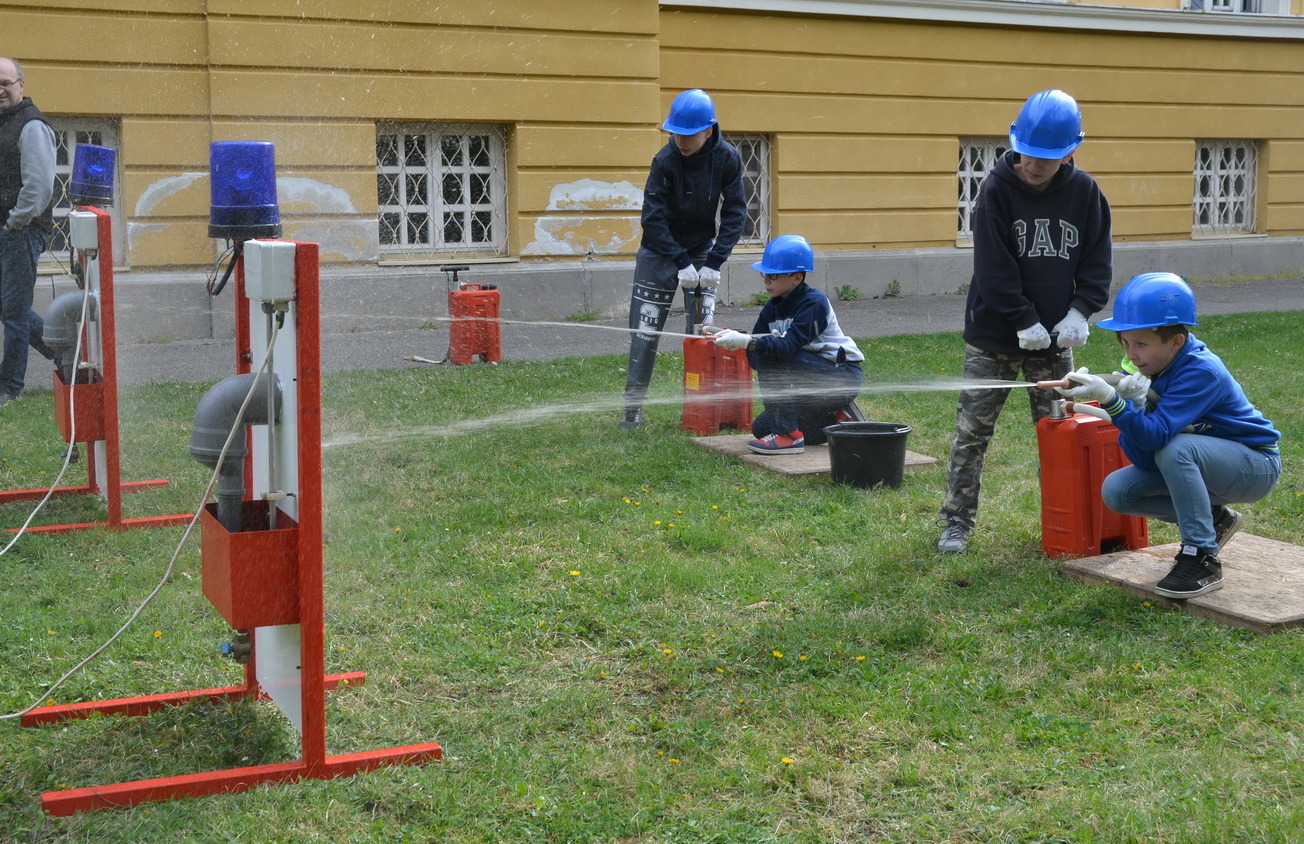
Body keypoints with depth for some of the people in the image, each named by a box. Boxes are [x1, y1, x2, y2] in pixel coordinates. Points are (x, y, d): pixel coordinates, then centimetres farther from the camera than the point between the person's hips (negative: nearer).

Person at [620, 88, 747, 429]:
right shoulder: (666, 160, -22)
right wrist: (681, 263, -24)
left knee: (703, 327, -3)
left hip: (702, 250, 2)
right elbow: (653, 218, -20)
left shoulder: (727, 158, -15)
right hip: (660, 250, -2)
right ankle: (633, 407, 6)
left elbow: (735, 212, -10)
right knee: (645, 328, -2)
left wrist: (714, 262, -18)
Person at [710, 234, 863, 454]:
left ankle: (789, 435, -23)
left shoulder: (813, 303, -20)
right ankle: (837, 418, 15)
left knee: (772, 358, -26)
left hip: (843, 377, -9)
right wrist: (735, 339, -23)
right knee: (762, 428, 4)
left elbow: (790, 345, -35)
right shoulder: (772, 308, 3)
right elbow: (754, 358, -2)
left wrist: (748, 342, -45)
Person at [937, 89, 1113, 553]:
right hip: (995, 336, -2)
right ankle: (957, 523, 9)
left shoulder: (1085, 191, -2)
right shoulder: (998, 188, -11)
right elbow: (994, 268, -13)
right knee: (972, 431, 0)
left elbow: (1097, 260, 4)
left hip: (1054, 339, 3)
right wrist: (1025, 322, -16)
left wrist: (1079, 311, -10)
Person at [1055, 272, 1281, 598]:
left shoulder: (1200, 372, -28)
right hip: (1197, 462, 8)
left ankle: (1203, 559, -22)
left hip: (1256, 465, -8)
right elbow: (1144, 459, -13)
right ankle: (1214, 520, 12)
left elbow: (1157, 435, -41)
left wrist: (1110, 400, -52)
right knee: (1116, 491, -7)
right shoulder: (1151, 368, -7)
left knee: (1175, 449, -35)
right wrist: (1132, 407, -29)